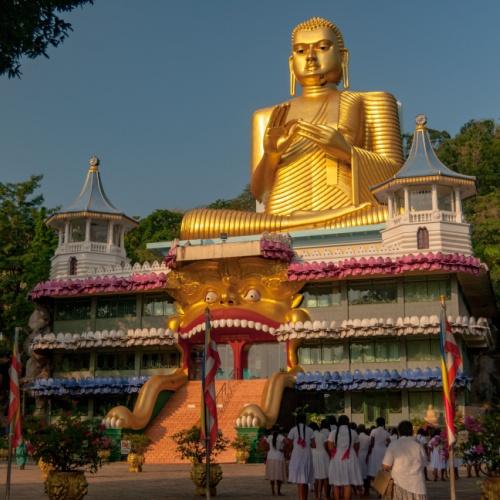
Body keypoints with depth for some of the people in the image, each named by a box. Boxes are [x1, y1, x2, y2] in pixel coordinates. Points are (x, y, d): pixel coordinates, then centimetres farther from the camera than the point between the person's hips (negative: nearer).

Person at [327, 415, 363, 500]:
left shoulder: (333, 433, -1)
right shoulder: (353, 433, 3)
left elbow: (330, 447, -4)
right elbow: (357, 447, 8)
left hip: (336, 459, 0)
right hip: (350, 459, 0)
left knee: (336, 484, 7)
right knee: (348, 483, 0)